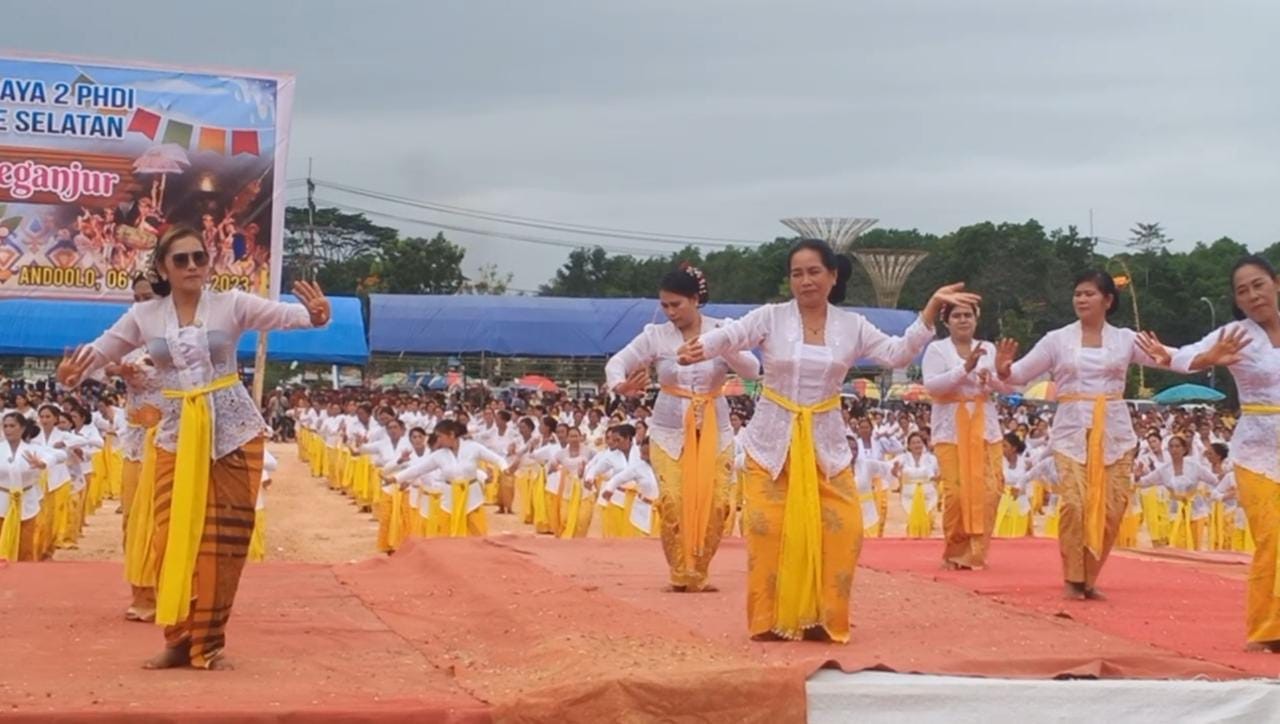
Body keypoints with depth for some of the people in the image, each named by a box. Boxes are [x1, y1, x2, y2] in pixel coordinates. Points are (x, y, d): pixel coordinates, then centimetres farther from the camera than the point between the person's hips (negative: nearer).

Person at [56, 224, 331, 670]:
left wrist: (314, 316, -39)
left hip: (233, 431, -2)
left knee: (222, 540, 0)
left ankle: (208, 643, 8)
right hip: (176, 436, 2)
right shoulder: (144, 316, 3)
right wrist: (76, 369, -18)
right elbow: (102, 349, 4)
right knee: (174, 538, 1)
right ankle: (179, 639, 11)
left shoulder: (231, 304, -5)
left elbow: (281, 314, -17)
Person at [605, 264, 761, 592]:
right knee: (673, 502, -12)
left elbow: (752, 371, -12)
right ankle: (680, 575, 4)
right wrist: (620, 386, -32)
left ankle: (697, 575, 11)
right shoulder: (656, 335, -4)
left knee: (715, 504, -6)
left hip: (714, 431, 1)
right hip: (669, 431, 0)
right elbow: (616, 362, -9)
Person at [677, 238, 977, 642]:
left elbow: (898, 354, -5)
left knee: (842, 530, -3)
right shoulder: (771, 317, -7)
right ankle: (770, 620, 8)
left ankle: (822, 619, 11)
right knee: (767, 530, -5)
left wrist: (932, 308, -15)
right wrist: (701, 348, -46)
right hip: (773, 440, -2)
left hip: (826, 442, 2)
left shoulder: (852, 325, 1)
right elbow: (731, 335, -22)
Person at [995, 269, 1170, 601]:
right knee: (1074, 504, -14)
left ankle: (1090, 577, 17)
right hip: (1072, 430, -1)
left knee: (1111, 508, 0)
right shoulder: (1057, 339, 4)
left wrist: (1165, 358, -29)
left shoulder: (1125, 338, 6)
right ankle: (1073, 579, 1)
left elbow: (1164, 359, -5)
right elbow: (1020, 374, 3)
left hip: (1114, 431, 2)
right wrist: (1003, 369, -20)